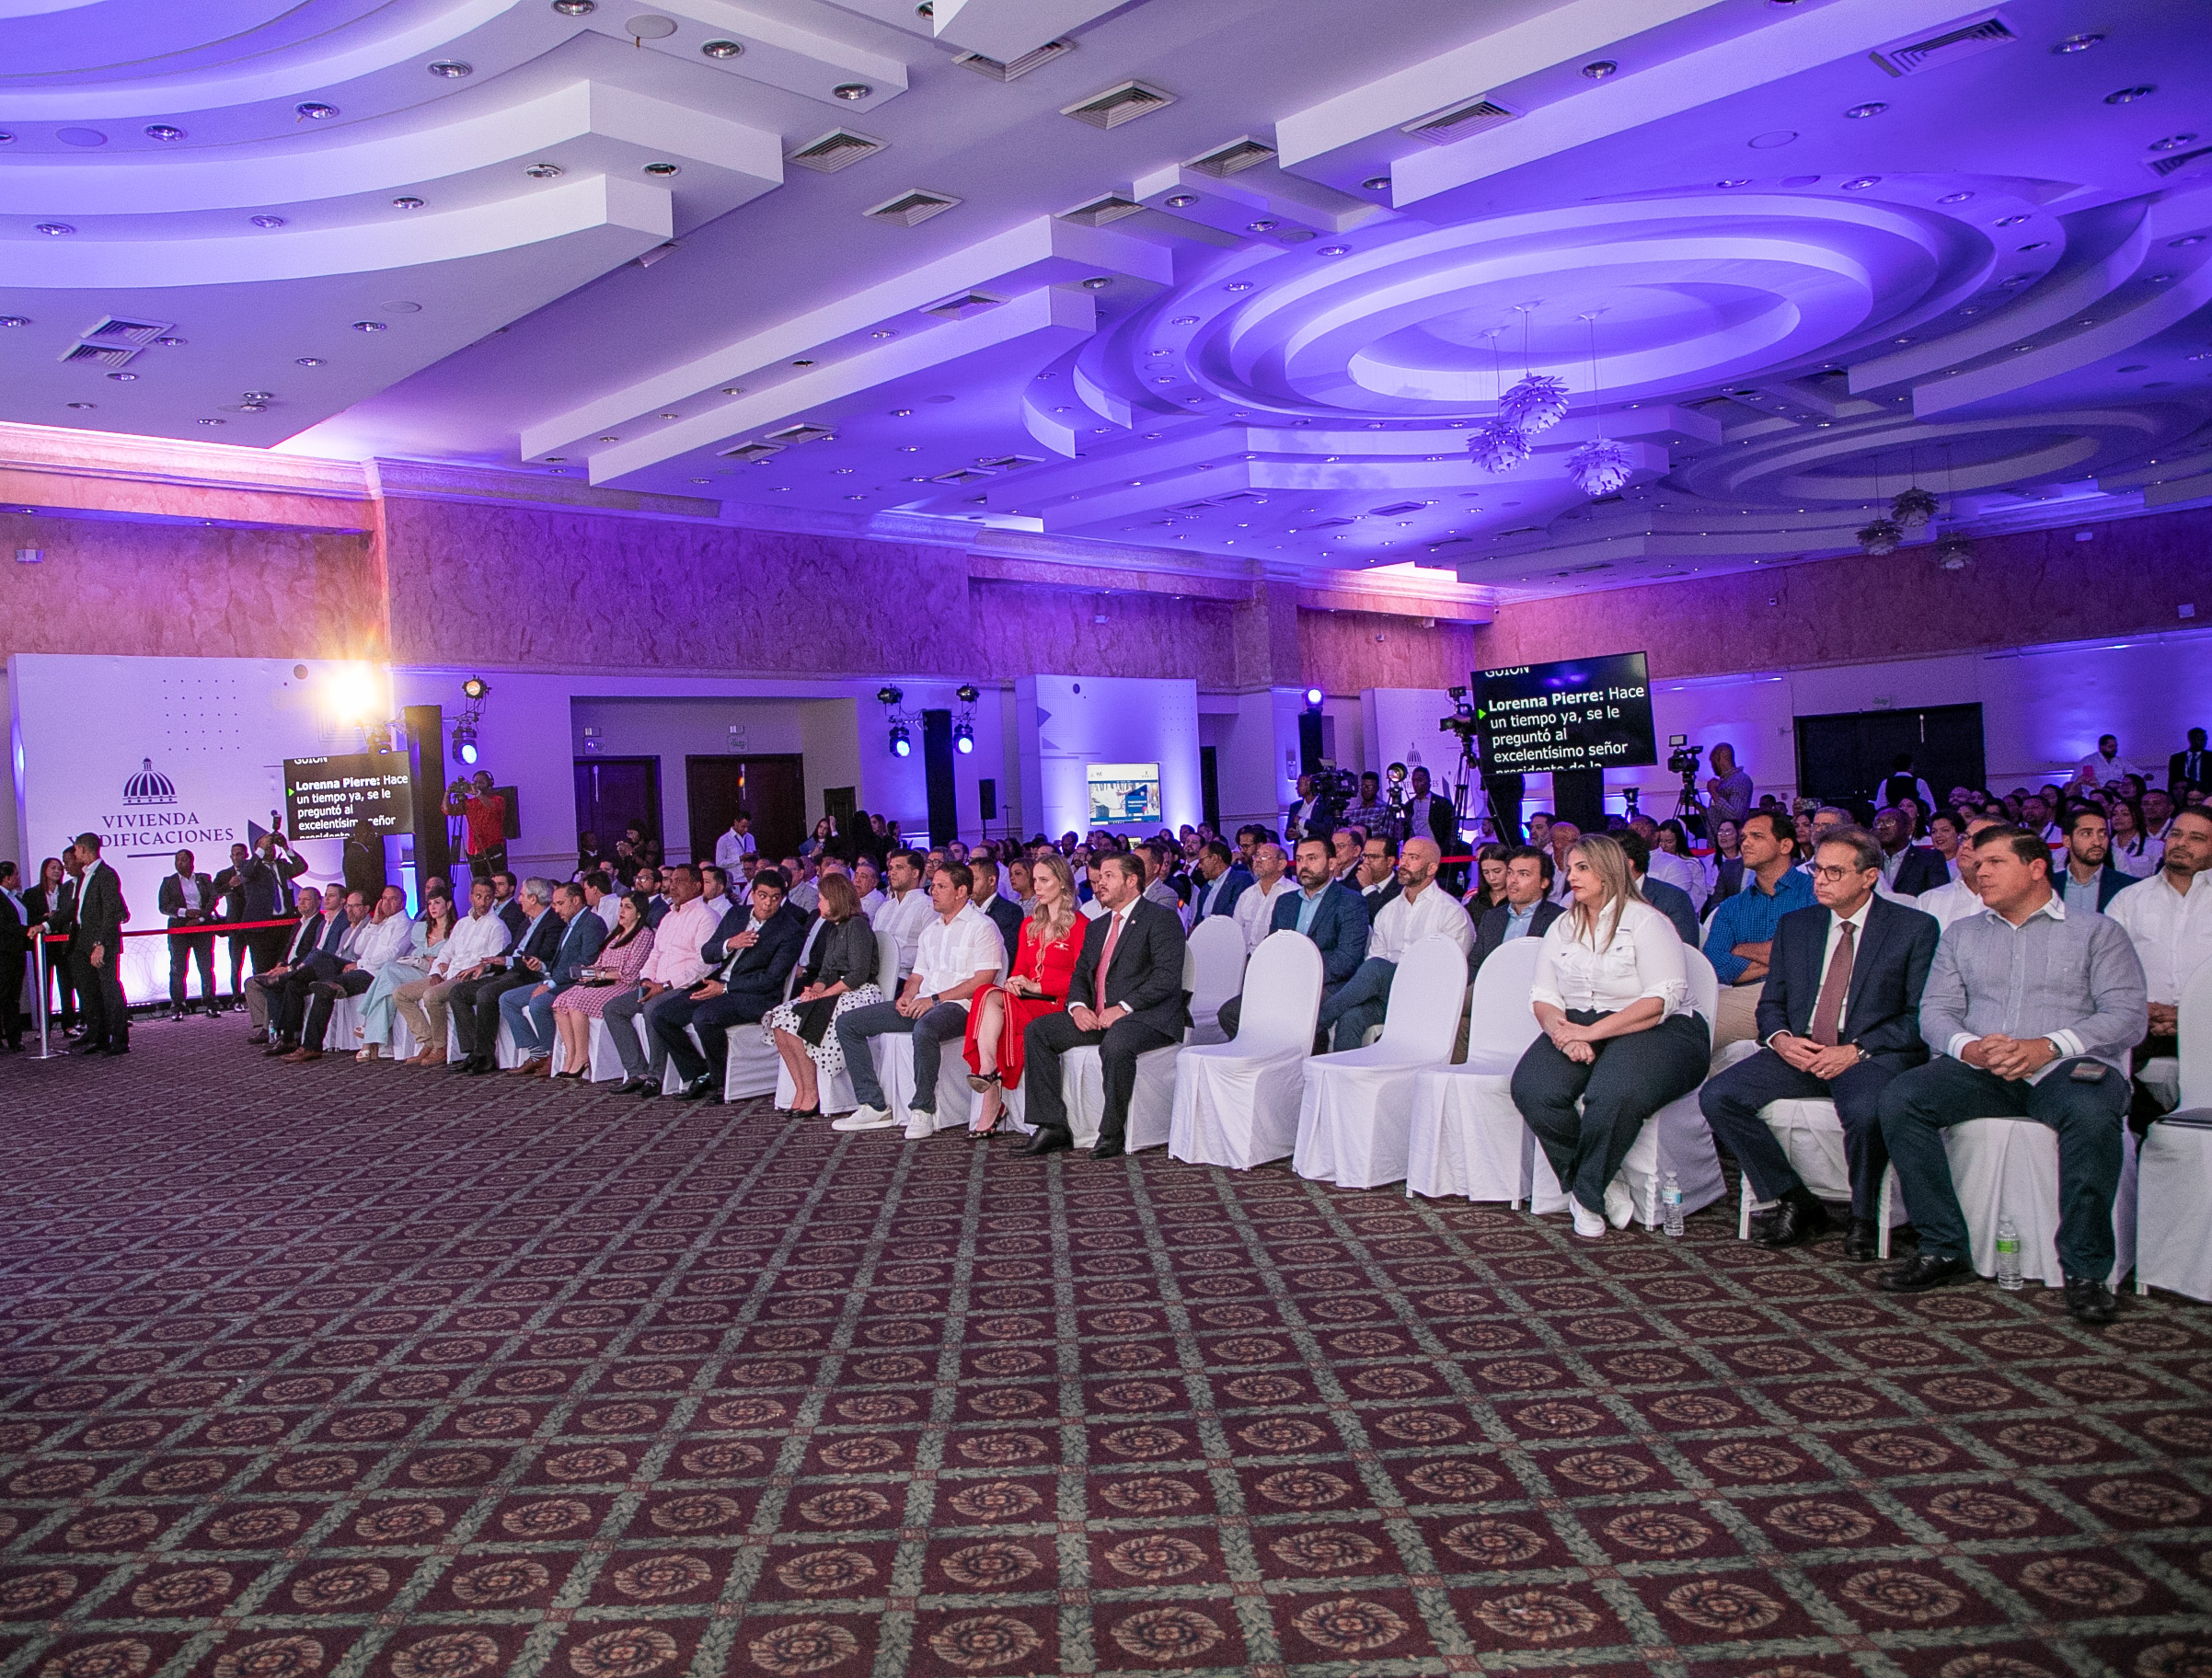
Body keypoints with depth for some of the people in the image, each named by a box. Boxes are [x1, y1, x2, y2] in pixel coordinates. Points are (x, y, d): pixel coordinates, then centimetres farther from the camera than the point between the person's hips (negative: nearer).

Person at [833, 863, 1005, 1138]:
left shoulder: (982, 927, -2)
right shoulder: (930, 930, 23)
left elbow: (983, 980, -13)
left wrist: (935, 999, -17)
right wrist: (906, 997, 0)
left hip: (957, 1005, -8)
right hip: (921, 1004, 8)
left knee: (924, 1029, -42)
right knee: (847, 1022, -2)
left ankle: (923, 1111, -25)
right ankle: (874, 1106, -6)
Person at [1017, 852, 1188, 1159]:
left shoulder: (1162, 920, -3)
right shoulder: (1096, 927, 23)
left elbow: (1167, 977, -15)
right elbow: (1079, 973, 19)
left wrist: (1124, 1008, -22)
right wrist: (1077, 1006, -4)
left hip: (1146, 1018, -8)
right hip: (1096, 1017, 8)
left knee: (1115, 1044, -39)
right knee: (1036, 1030, -7)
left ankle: (1112, 1133, -21)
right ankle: (1052, 1126, -10)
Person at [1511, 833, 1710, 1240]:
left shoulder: (1645, 921, -2)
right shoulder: (1562, 927, 18)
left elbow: (1662, 1000, -13)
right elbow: (1543, 996, 11)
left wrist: (1591, 1032, -20)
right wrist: (1562, 1029, -14)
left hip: (1651, 1031, -5)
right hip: (1578, 1029, 5)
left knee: (1616, 1095, -37)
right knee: (1531, 1088, -26)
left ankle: (1586, 1195, -13)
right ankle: (1604, 1189, -13)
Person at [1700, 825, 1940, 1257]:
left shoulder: (1915, 928, 3)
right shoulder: (1793, 925, 16)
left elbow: (1920, 1016, -5)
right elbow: (1770, 1004, 16)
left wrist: (1855, 1050, -17)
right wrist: (1780, 1039, -8)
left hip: (1874, 1055, -4)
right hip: (1799, 1052, 4)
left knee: (1866, 1110, -38)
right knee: (1717, 1096, -19)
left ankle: (1862, 1218, -8)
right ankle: (1794, 1202, -4)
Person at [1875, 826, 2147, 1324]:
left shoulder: (2098, 932, 12)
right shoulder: (1961, 935, 22)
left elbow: (2129, 1014, -1)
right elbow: (1935, 1011, 11)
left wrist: (2048, 1046, -18)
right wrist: (1969, 1047, -13)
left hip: (2069, 1066, -3)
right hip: (1982, 1072, 3)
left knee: (2091, 1112, -38)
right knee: (1900, 1096, -25)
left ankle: (2084, 1269, -24)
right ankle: (1943, 1249, -18)